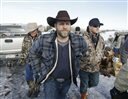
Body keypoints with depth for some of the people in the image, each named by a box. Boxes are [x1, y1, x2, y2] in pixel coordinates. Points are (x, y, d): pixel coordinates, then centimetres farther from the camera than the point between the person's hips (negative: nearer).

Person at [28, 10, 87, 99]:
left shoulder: (79, 41, -18)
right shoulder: (44, 40, -23)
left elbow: (83, 50, 5)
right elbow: (33, 54, -5)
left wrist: (76, 67, 5)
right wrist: (37, 72, -5)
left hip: (67, 80, 3)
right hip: (50, 79, -2)